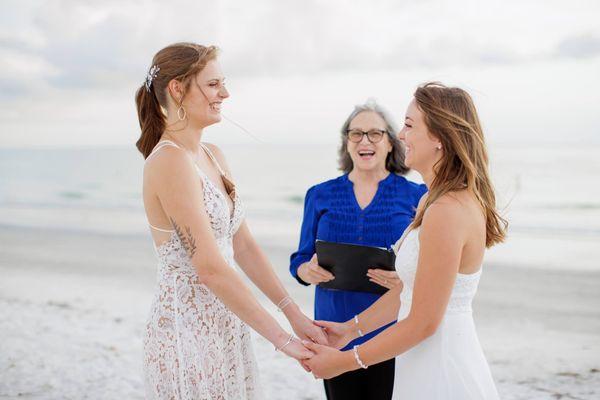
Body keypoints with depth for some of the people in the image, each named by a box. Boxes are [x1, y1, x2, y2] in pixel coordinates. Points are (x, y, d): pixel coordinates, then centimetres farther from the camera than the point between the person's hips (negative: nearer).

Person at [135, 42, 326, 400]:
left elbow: (243, 245, 9)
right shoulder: (169, 161, -18)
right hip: (189, 331, -8)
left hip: (226, 326, 8)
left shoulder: (213, 156, 8)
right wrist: (281, 338, -20)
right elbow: (210, 268, -23)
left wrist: (294, 313, 3)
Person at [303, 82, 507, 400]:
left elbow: (423, 322, -21)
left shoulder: (447, 212, -23)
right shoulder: (431, 201, 8)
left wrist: (343, 361, -14)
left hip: (441, 374, -9)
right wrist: (350, 329, 14)